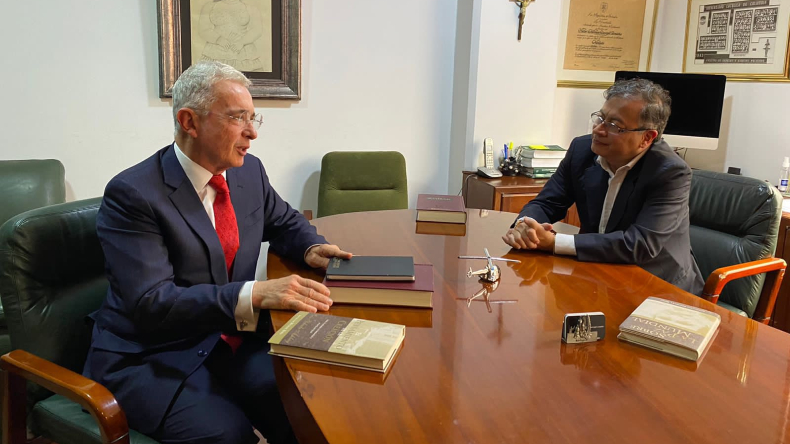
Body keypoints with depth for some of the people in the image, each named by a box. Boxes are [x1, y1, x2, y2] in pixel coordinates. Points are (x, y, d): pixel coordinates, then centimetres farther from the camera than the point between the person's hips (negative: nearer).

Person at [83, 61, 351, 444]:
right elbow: (152, 303, -23)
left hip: (233, 341, 5)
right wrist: (255, 294, -34)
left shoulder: (249, 170, 4)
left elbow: (284, 221, 22)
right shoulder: (131, 194, -16)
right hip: (150, 359, -5)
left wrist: (311, 247, -1)